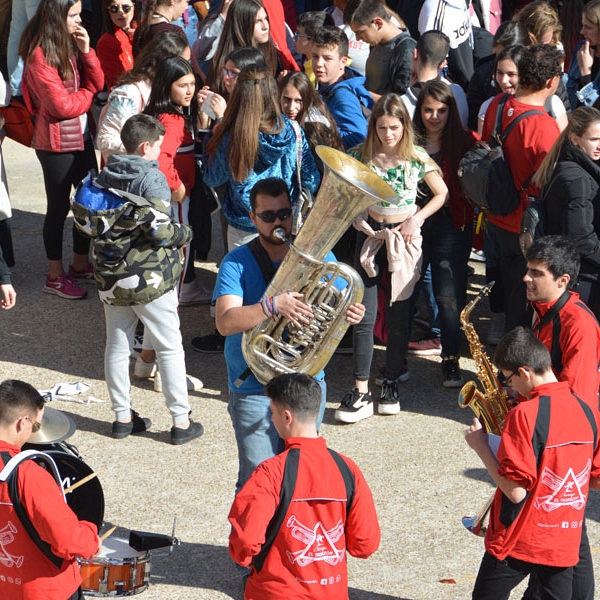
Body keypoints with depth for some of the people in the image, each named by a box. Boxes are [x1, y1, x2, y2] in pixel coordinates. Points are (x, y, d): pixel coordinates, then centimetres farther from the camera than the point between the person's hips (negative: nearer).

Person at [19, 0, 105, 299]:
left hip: (82, 137, 8)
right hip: (56, 143, -8)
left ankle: (80, 264, 29)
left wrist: (86, 51, -11)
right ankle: (55, 277, 13)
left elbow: (97, 84, 3)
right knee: (59, 207, 2)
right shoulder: (40, 55, -19)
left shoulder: (70, 45, 7)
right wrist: (88, 93, -3)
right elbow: (62, 106, -21)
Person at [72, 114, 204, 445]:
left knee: (117, 346, 15)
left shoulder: (104, 176, 3)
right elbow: (159, 229, -23)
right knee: (170, 348, 5)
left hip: (110, 278, 6)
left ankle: (123, 417, 23)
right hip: (150, 279, -6)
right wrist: (184, 232, -4)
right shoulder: (151, 178, -16)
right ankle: (181, 421, 8)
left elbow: (83, 216, 7)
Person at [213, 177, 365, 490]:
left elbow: (338, 306, 5)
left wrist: (351, 314, -20)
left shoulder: (318, 257, 4)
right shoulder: (237, 263, -6)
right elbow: (226, 322, -19)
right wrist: (273, 305, -34)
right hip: (254, 391, -3)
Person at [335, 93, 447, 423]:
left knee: (398, 314, 6)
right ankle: (361, 392, -5)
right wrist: (356, 218, -10)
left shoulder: (417, 158, -5)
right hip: (371, 235, 1)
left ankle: (392, 382, 22)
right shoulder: (362, 155, -2)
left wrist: (416, 220, -8)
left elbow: (441, 193, 5)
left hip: (404, 237, -1)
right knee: (365, 315, -6)